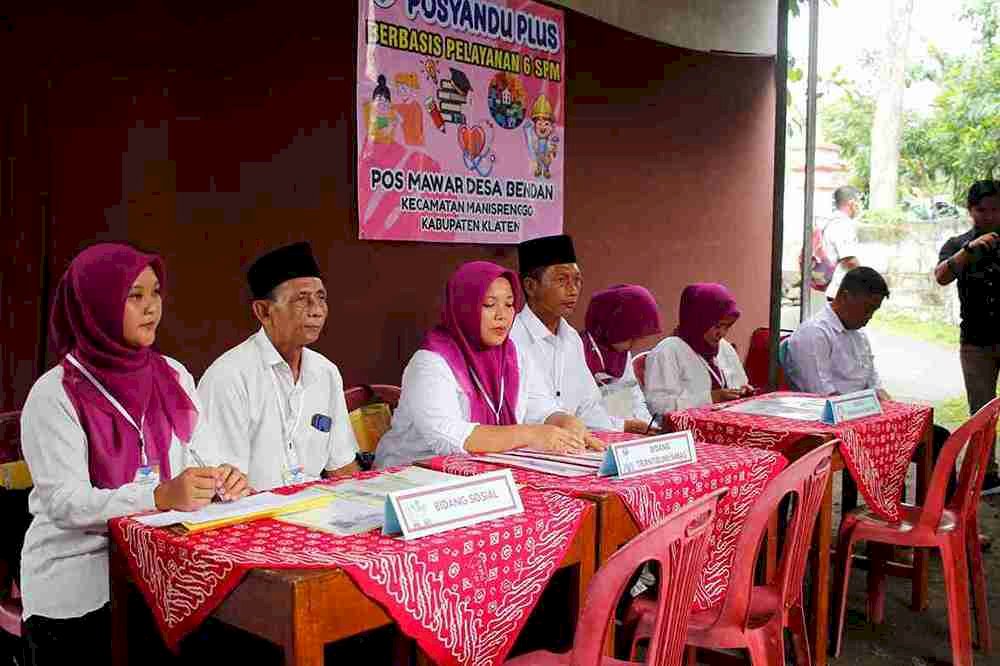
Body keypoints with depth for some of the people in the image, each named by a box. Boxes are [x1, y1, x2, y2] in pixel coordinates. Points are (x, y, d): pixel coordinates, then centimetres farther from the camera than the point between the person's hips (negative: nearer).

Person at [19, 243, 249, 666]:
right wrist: (161, 497, -30)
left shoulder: (174, 377, 6)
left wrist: (222, 480, -16)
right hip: (77, 588, -3)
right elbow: (64, 503, -17)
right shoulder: (55, 395, -10)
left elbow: (202, 457, 8)